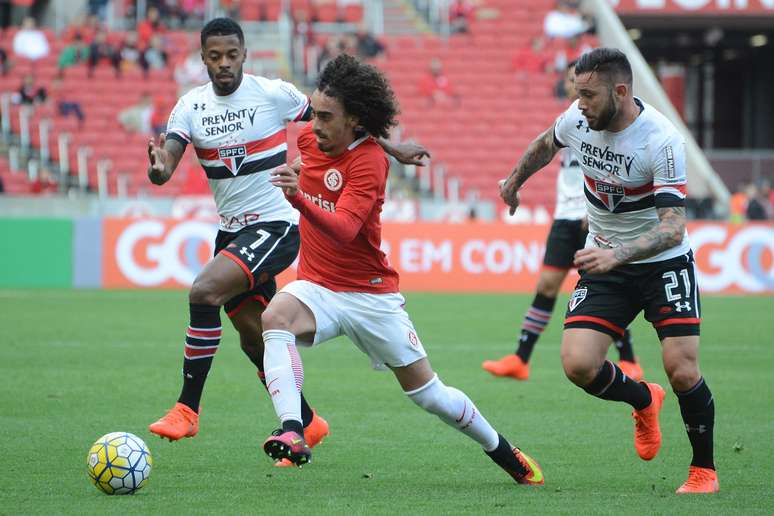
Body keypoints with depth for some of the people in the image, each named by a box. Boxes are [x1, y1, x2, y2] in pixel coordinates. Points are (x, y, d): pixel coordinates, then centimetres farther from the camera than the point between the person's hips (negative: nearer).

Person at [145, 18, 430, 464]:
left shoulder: (274, 93, -9)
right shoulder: (191, 106, 1)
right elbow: (165, 170, -9)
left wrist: (392, 149, 10)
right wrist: (158, 168, -34)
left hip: (277, 225, -6)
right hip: (232, 229, 6)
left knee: (204, 292, -26)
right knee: (254, 340, 12)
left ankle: (188, 409, -20)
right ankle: (307, 424, 31)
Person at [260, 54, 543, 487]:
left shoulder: (369, 162, -21)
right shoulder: (310, 138, -2)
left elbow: (343, 230, -36)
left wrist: (299, 197, -52)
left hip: (371, 295, -5)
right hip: (318, 287, 5)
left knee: (428, 393, 4)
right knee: (276, 318, -31)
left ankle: (507, 455, 27)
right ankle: (293, 434, -41)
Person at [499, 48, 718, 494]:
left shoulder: (662, 141, -26)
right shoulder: (578, 118, -9)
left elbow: (673, 226, -30)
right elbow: (547, 144, 17)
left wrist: (618, 254, -44)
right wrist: (515, 181, 31)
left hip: (664, 263, -5)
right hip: (606, 263, 5)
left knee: (683, 371, -15)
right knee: (578, 364, -13)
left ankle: (705, 470, 11)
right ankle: (643, 400, 21)